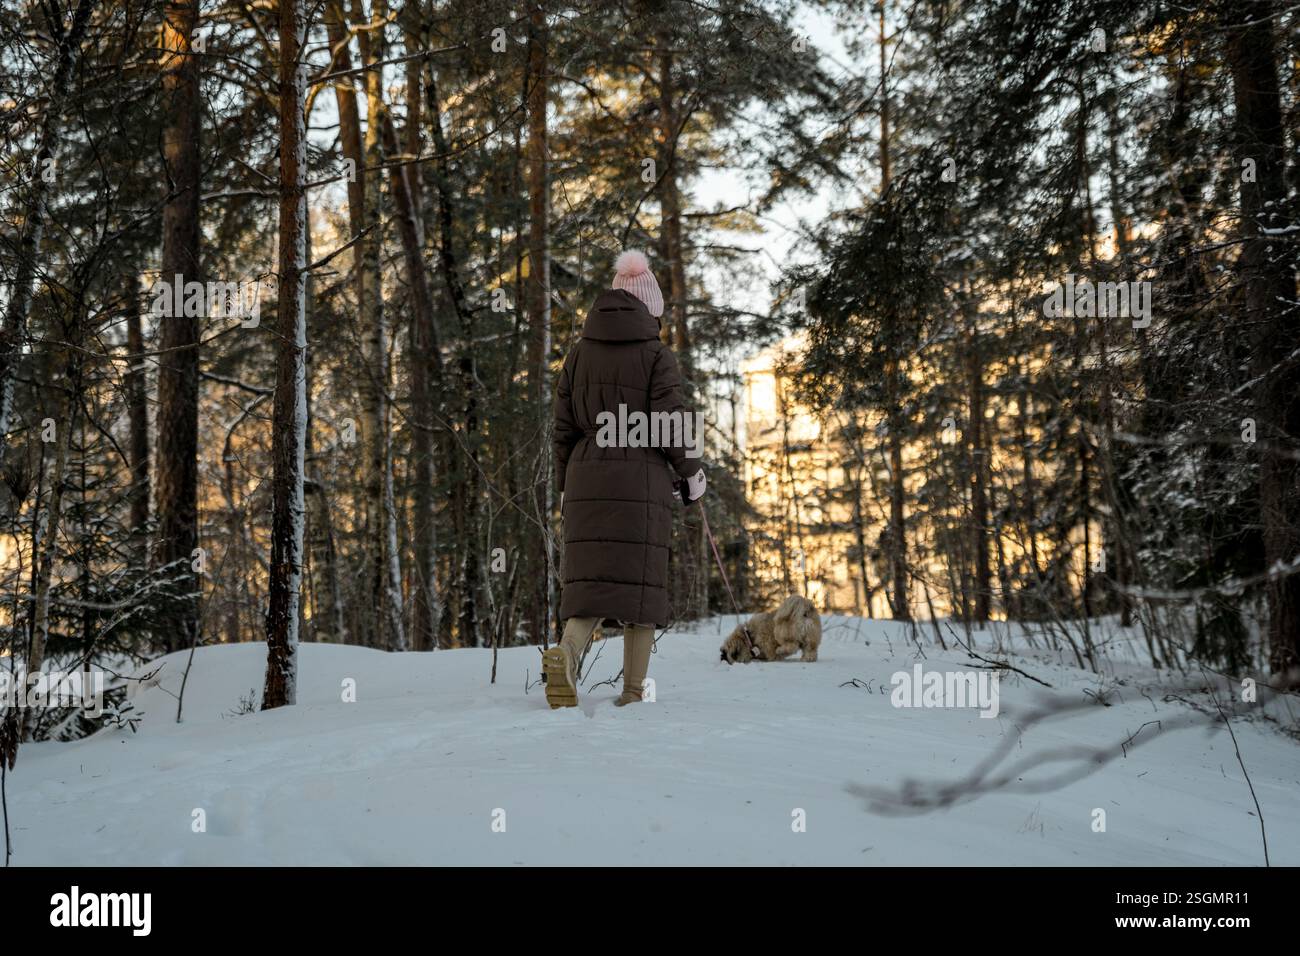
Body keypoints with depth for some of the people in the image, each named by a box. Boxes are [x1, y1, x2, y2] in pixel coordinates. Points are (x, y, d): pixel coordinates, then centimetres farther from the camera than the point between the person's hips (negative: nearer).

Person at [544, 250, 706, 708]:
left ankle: (567, 653, -27)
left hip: (586, 478, 3)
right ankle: (633, 692, 4)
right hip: (642, 481, -3)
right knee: (639, 581, 3)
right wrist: (691, 472, 7)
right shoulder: (657, 356, -3)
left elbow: (563, 426, 10)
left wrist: (564, 487, 18)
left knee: (589, 578, 3)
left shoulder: (579, 353, 10)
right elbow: (670, 422, -9)